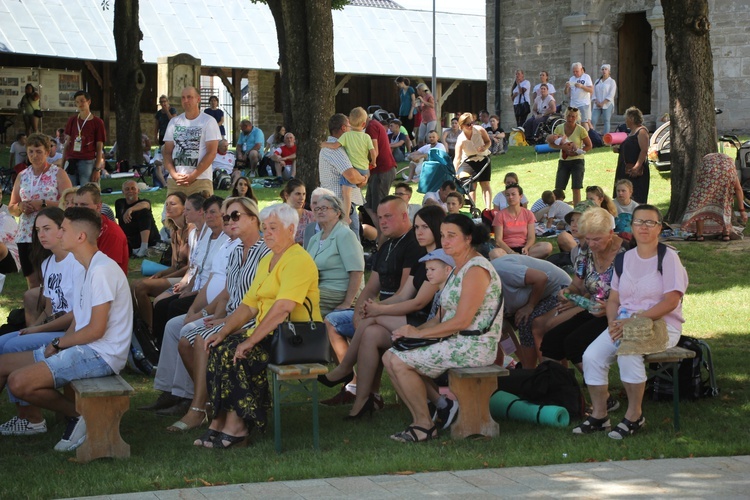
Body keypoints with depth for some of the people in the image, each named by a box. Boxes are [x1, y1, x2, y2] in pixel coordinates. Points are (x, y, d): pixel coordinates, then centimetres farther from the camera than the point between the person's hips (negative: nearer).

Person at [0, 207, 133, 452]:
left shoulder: (102, 270, -17)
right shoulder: (88, 269, 16)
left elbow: (96, 330, -20)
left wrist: (58, 344, -8)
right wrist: (59, 345, -1)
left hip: (102, 355, -10)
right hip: (83, 348, 10)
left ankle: (79, 414, -6)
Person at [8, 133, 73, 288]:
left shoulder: (58, 174, 1)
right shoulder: (22, 176, 14)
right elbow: (11, 208, 17)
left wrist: (44, 204, -16)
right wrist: (20, 207, -5)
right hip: (25, 235, 5)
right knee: (32, 283, 6)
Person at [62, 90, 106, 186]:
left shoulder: (97, 122, 3)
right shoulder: (72, 121, 14)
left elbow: (99, 148, 1)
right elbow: (67, 145, 16)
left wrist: (97, 169, -6)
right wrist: (62, 165, 9)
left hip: (87, 162, -4)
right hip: (71, 161, 4)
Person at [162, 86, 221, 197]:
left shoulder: (209, 121, 2)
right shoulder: (174, 122, 15)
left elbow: (212, 153, -4)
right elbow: (167, 152, 13)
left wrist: (192, 176, -11)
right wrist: (174, 174, -6)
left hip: (200, 180, -4)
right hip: (174, 180, 4)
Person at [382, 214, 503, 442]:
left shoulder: (476, 269, -15)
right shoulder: (458, 269, 17)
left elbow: (461, 321, -21)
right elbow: (443, 316, 17)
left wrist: (419, 333, -14)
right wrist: (413, 330, -1)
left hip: (472, 346, -10)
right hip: (455, 342, 10)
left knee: (400, 361, -15)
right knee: (390, 357, 2)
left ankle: (425, 425, -4)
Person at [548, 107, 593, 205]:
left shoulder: (580, 130, -9)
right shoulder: (559, 128, 0)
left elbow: (589, 146, -4)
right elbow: (551, 144, -1)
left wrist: (577, 152, -18)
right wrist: (562, 146, -20)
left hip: (577, 161, -3)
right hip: (563, 161, 3)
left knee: (576, 188, -4)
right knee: (558, 189, 0)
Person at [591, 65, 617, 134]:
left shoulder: (612, 81, 3)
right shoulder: (597, 81, 18)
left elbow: (611, 95, -6)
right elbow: (594, 93, 13)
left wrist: (602, 103, -13)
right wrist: (596, 102, -5)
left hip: (607, 104, -4)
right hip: (597, 105, 4)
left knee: (606, 121, -6)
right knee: (593, 121, -7)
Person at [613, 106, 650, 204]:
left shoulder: (641, 131, -10)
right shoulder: (631, 132, 20)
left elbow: (644, 150, -20)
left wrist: (637, 167, -28)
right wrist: (618, 149, 11)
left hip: (636, 171, -10)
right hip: (626, 170, 10)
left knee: (636, 198, -11)